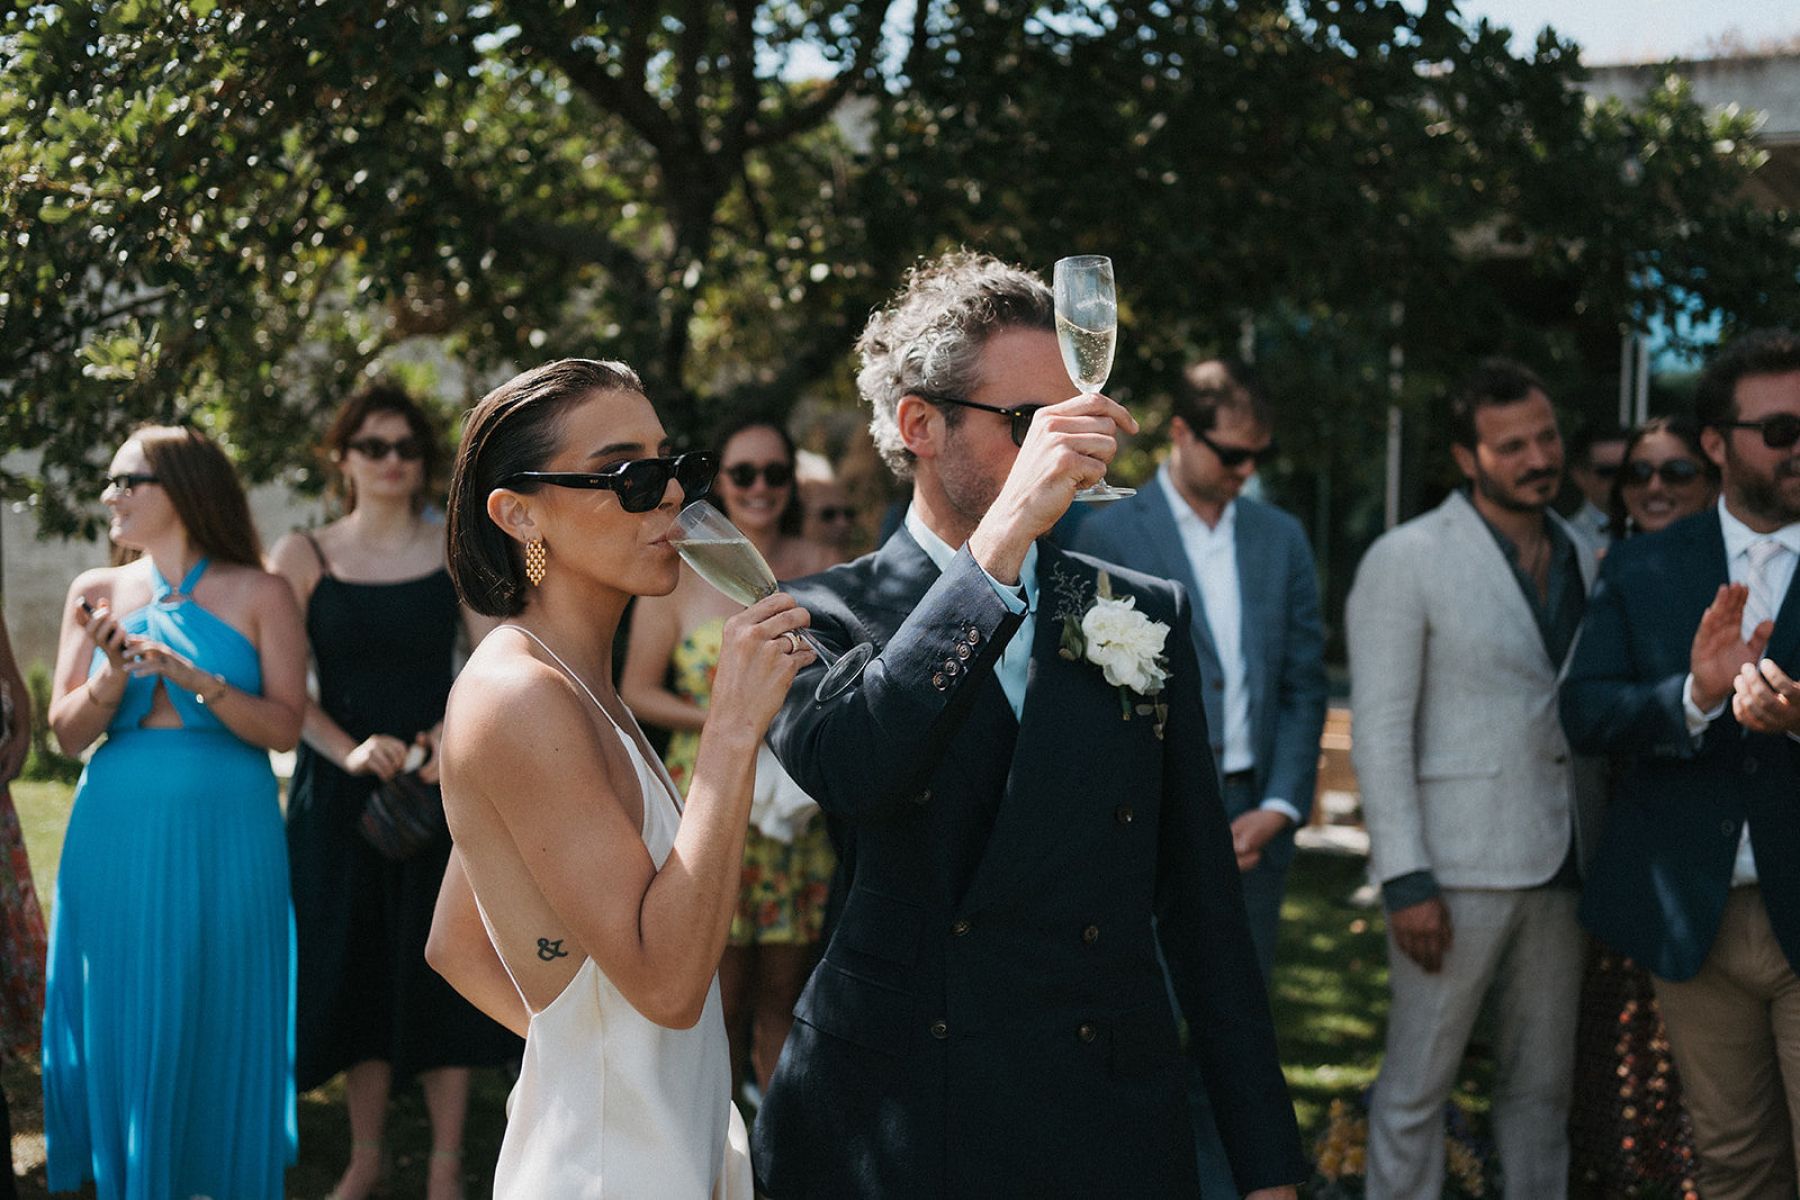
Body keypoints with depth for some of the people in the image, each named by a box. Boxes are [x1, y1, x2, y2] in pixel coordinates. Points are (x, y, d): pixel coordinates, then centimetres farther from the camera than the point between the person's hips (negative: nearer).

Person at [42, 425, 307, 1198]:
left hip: (224, 833, -2)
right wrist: (112, 675, -13)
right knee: (122, 1025, 5)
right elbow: (68, 733, 5)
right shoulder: (98, 593, 8)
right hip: (117, 833, 3)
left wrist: (201, 683, -18)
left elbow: (284, 728, -5)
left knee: (223, 1023, 3)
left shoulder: (258, 595, 0)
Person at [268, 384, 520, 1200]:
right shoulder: (302, 557, 2)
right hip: (339, 789, 0)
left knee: (438, 966, 1)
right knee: (356, 970, 6)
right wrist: (348, 750, -18)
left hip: (437, 785, 0)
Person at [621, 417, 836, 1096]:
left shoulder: (820, 569, 6)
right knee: (720, 998, 0)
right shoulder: (677, 572, -1)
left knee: (784, 999, 7)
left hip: (800, 808, 2)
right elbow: (636, 691, 0)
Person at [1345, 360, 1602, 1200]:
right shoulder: (1406, 561, -7)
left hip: (1558, 866, 6)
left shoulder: (1582, 560, 11)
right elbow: (1380, 729, -10)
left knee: (1542, 1085, 13)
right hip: (1457, 868, -5)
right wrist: (1406, 880, -15)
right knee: (1417, 1084, 1)